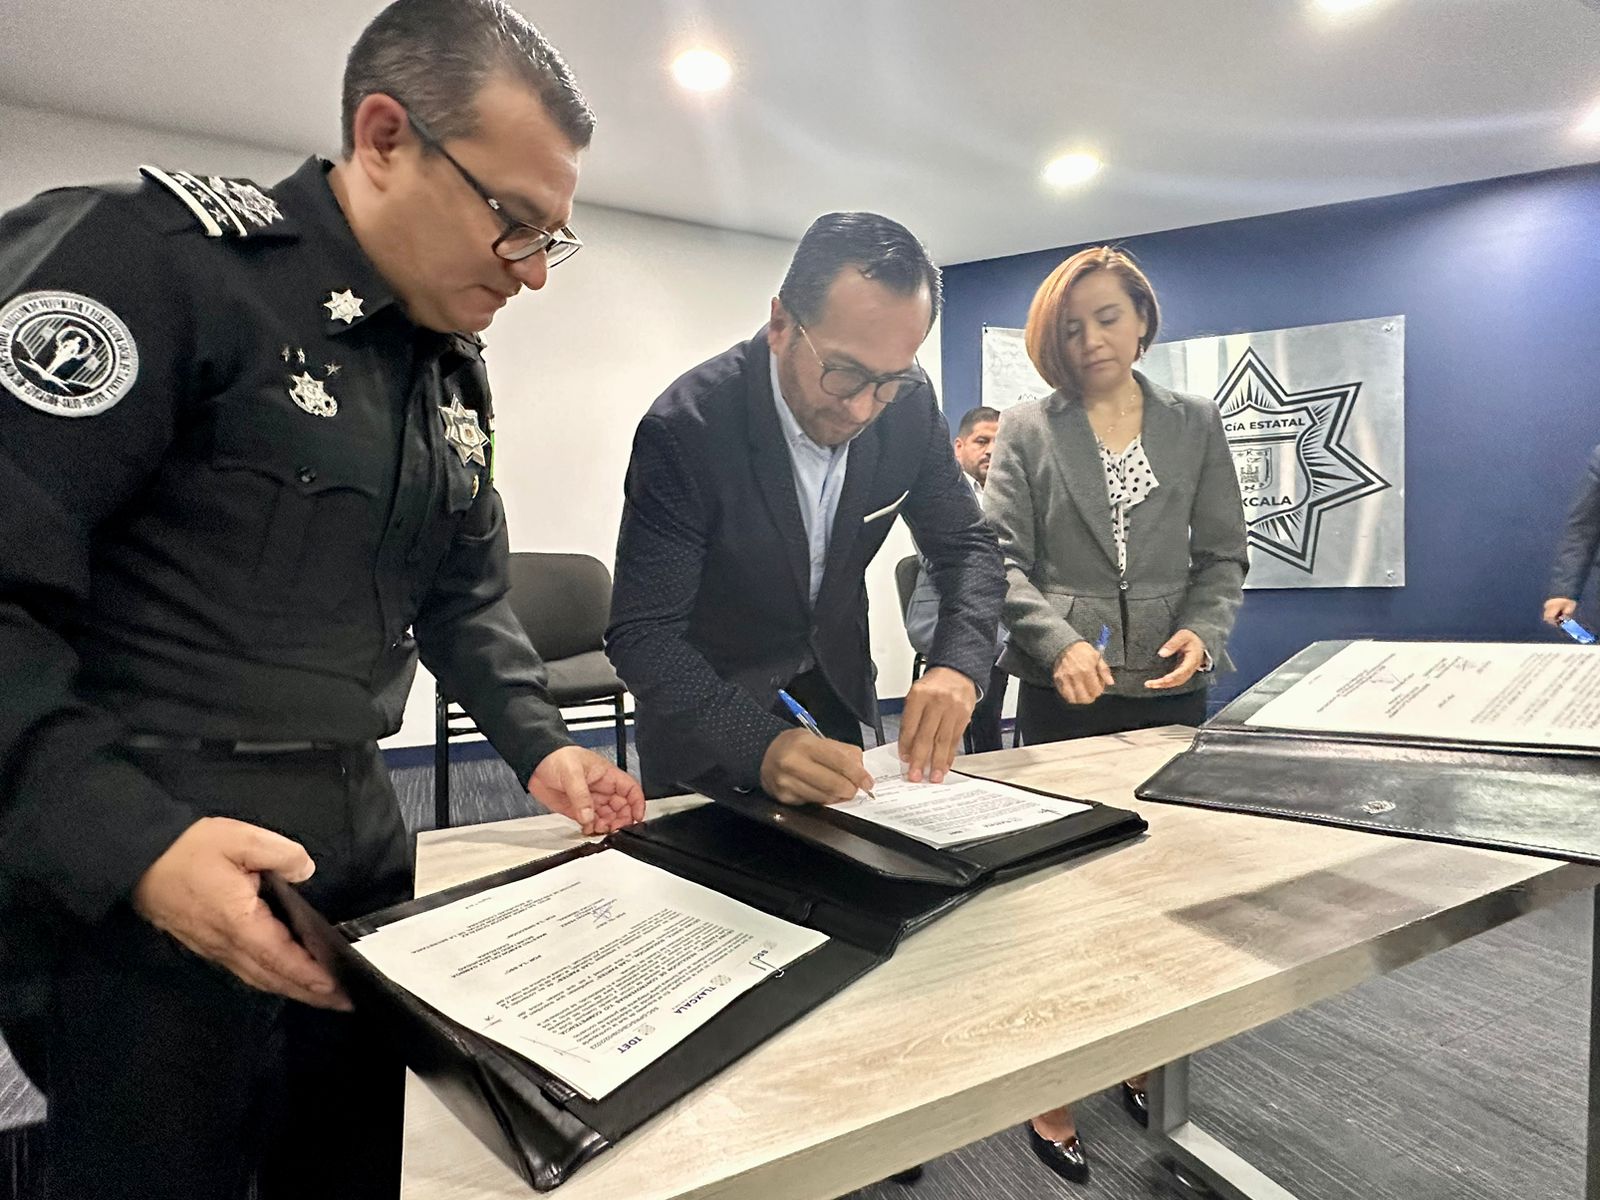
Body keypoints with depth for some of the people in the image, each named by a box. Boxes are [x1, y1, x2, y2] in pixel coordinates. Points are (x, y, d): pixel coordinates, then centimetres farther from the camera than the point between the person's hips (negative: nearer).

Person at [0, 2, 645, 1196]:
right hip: (132, 869, -6)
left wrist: (539, 744, 3)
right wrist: (129, 840, -27)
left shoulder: (453, 369, 9)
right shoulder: (157, 258, -14)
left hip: (357, 845, 7)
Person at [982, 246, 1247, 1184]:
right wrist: (1061, 643, -21)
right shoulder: (1028, 430, 2)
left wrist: (1203, 632, -13)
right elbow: (1003, 560, -6)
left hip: (1171, 686, 3)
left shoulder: (1196, 424, 8)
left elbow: (1224, 555, 6)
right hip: (1065, 690, -2)